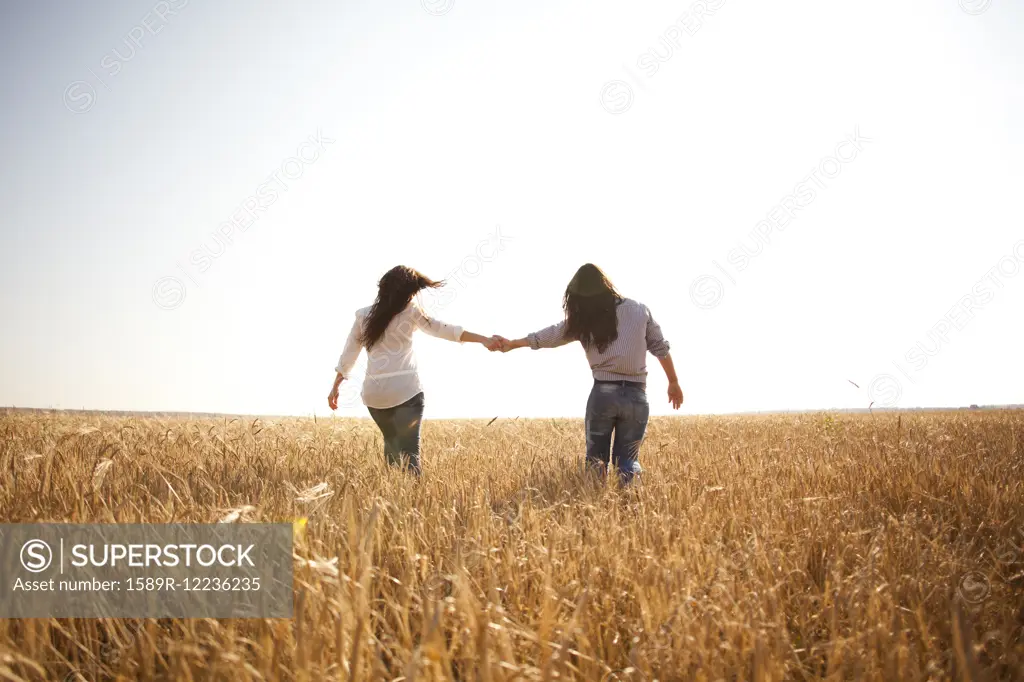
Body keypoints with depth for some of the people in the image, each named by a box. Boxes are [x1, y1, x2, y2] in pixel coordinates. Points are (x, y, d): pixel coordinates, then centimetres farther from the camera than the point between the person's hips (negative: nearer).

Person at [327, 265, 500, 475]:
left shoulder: (363, 315, 10)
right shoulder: (410, 311, -1)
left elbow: (348, 355, 13)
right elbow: (442, 329, -7)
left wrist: (335, 387, 21)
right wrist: (483, 339, -9)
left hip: (374, 393, 4)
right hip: (405, 391, -4)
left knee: (392, 442, 23)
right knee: (408, 449, -3)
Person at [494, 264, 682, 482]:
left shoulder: (583, 322, 4)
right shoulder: (639, 310, 7)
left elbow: (547, 336, 14)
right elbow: (660, 348, 12)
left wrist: (511, 344, 29)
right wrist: (673, 382, 24)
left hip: (602, 394, -1)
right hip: (636, 396, 1)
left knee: (595, 460, 10)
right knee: (627, 462, 7)